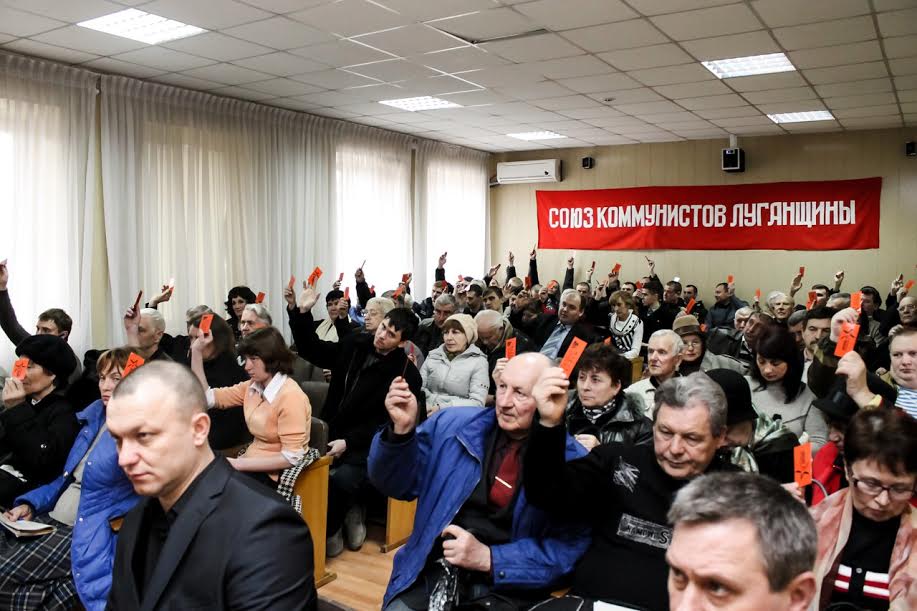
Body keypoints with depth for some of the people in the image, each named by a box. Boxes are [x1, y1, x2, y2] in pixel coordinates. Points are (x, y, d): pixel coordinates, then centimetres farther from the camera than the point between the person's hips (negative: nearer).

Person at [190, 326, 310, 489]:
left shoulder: (290, 396, -20)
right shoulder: (252, 387, 4)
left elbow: (292, 457, -22)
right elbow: (207, 398, 4)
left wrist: (238, 463, -21)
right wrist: (197, 352, -2)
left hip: (274, 475, -7)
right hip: (253, 465, 7)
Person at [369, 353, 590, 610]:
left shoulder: (572, 461, -8)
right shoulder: (452, 425, 0)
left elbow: (569, 545, -9)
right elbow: (397, 485, 6)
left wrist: (489, 558, -18)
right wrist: (402, 430, -13)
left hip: (507, 587, -2)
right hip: (434, 572, 2)